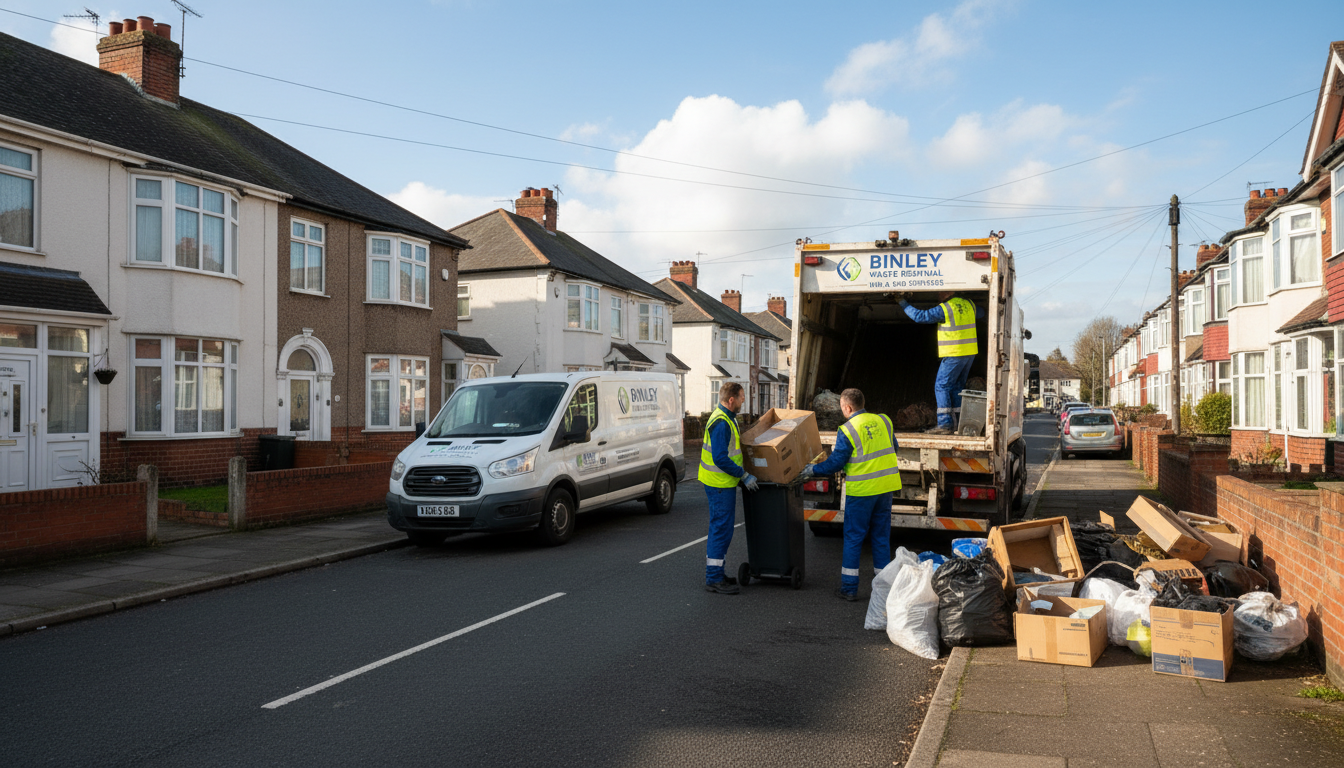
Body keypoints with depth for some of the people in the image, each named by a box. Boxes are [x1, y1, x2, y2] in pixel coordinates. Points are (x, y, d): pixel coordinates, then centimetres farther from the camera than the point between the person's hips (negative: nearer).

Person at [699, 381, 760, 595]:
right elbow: (720, 458, -26)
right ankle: (714, 579, -1)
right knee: (722, 529, -6)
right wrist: (744, 475, -19)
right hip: (720, 483, -11)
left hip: (723, 482, 11)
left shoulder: (727, 418, 12)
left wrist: (742, 474, 22)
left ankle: (715, 574, 25)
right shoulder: (721, 423, -21)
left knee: (719, 529, 16)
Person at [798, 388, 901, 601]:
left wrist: (813, 470, 7)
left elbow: (835, 463, -8)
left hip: (862, 490, -5)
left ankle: (849, 588, 7)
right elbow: (893, 450, 16)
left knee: (853, 538, 4)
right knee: (881, 537, 14)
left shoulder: (847, 431, -12)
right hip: (886, 487, 5)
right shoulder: (884, 422, 5)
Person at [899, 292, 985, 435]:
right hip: (970, 352, 8)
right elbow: (980, 313, 32)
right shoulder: (968, 305, 11)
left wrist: (903, 303, -1)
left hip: (954, 354, -8)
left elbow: (920, 316, -12)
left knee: (941, 386, -3)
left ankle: (945, 424, -9)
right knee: (957, 386, 16)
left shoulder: (944, 309, -13)